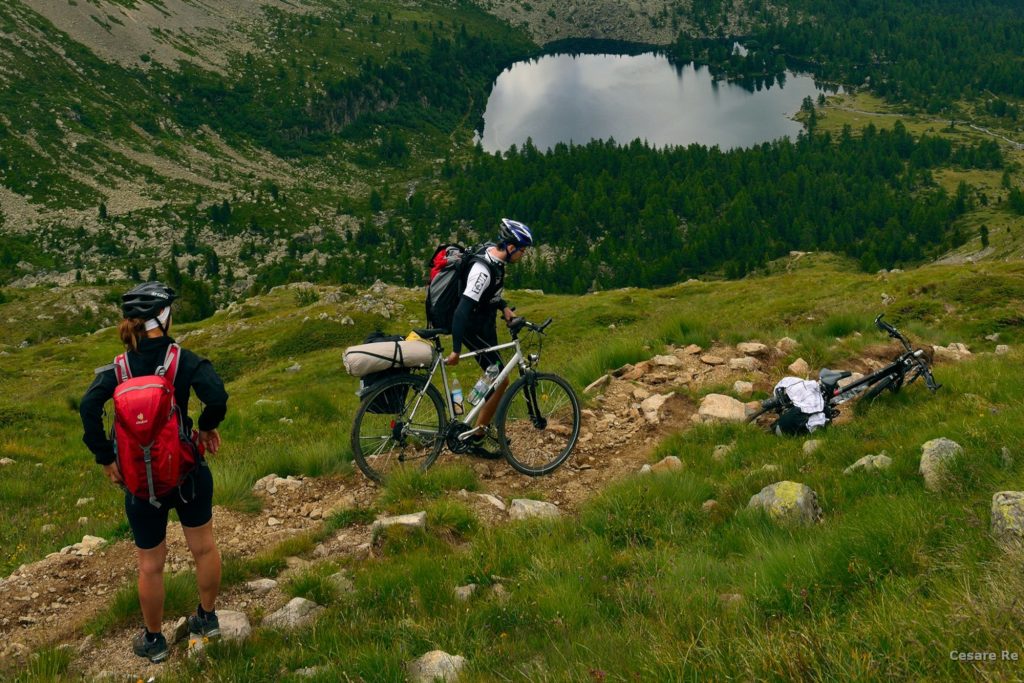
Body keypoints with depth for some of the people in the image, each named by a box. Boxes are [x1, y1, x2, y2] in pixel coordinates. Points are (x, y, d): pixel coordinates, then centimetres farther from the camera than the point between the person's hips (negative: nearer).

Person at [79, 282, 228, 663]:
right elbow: (217, 396, -26)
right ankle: (208, 619, 37)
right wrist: (207, 427, -6)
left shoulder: (119, 367, -6)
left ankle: (154, 642, 32)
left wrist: (105, 458, -10)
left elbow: (89, 407, -19)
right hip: (188, 472, -1)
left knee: (150, 564, 16)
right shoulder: (183, 359, -12)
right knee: (204, 547, 21)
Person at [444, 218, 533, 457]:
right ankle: (475, 439, 2)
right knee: (501, 381, -7)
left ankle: (486, 428, 34)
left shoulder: (494, 255, -2)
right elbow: (462, 310, -34)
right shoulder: (483, 270, -31)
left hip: (487, 324, 10)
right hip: (475, 331, -10)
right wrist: (456, 350, -34)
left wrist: (504, 307, 3)